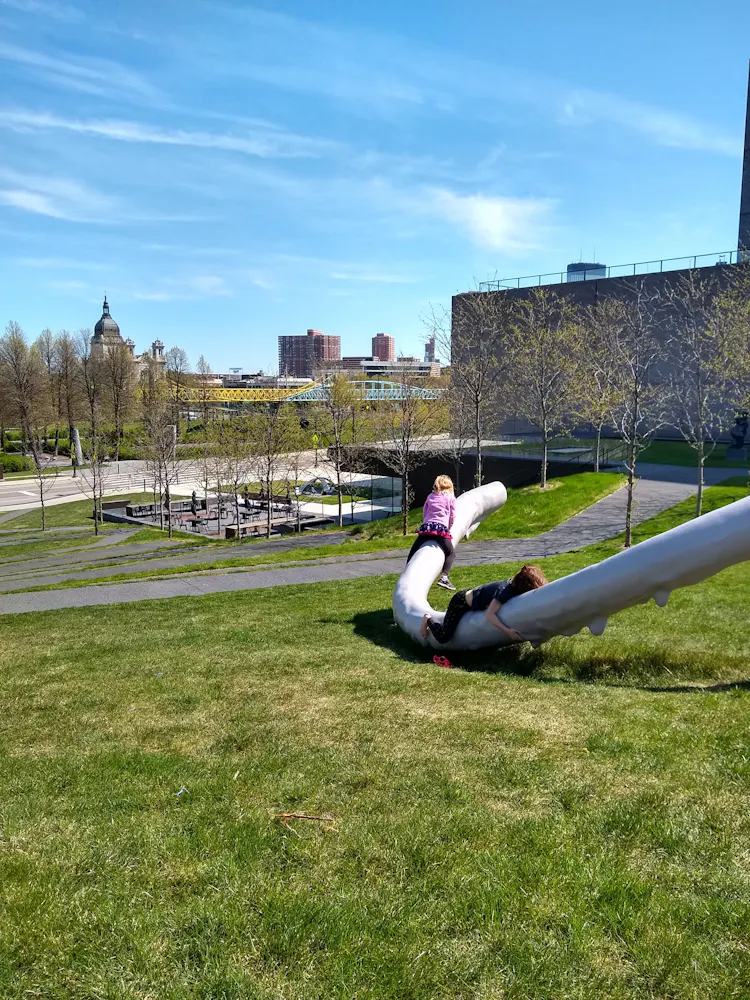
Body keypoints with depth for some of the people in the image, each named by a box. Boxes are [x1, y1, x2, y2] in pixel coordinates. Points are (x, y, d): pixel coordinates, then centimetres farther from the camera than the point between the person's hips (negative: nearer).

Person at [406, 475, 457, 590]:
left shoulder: (430, 497, 23)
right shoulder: (451, 498, 14)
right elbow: (452, 516, 9)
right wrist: (448, 528, 23)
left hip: (426, 526, 3)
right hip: (441, 528, -3)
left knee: (413, 552, 16)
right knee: (451, 553, 6)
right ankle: (444, 577, -13)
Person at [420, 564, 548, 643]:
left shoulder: (514, 583, -12)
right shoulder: (505, 591, -37)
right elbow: (490, 614, -45)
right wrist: (507, 631, -51)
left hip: (472, 595, 9)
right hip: (461, 602, -9)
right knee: (444, 637, -19)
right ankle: (428, 620, 14)